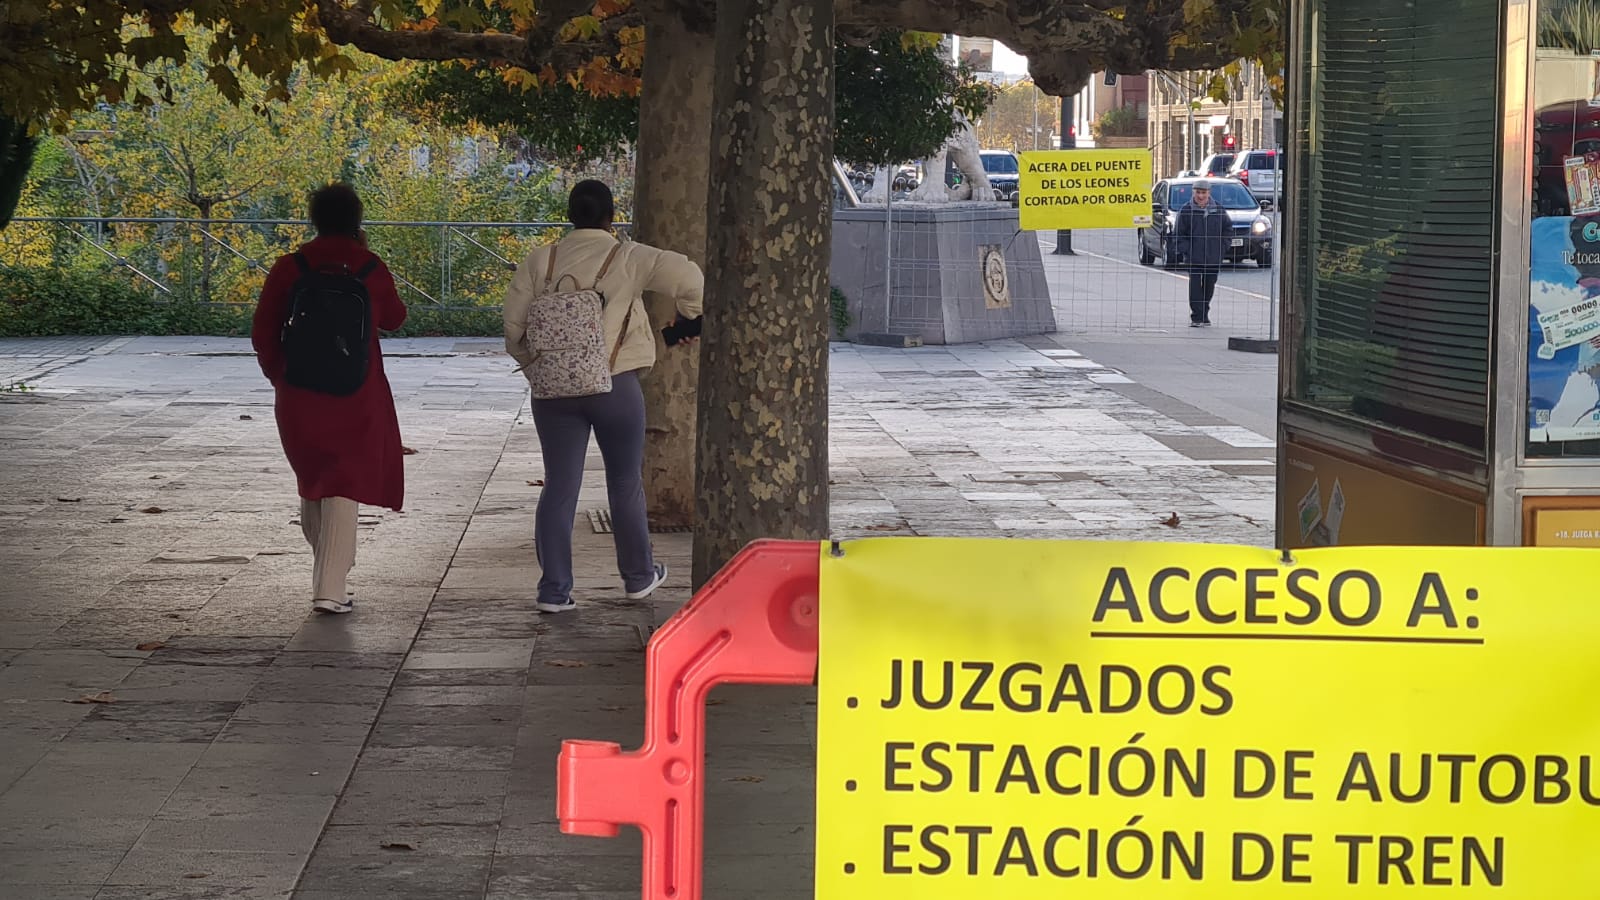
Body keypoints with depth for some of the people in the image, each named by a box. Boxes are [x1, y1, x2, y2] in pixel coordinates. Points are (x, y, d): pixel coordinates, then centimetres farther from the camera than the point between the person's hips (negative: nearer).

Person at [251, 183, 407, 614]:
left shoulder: (288, 268, -3)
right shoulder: (371, 269, -4)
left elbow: (262, 332, -1)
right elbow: (393, 319, 14)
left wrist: (279, 377, 13)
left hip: (299, 397, 2)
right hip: (357, 398, -2)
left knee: (312, 481, 20)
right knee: (343, 486, 0)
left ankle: (328, 573, 32)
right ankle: (329, 589, -6)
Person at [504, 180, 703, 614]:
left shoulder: (540, 260, 3)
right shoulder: (628, 259, -4)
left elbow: (513, 324, 1)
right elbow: (689, 277, -14)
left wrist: (534, 365, 16)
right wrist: (690, 321, 4)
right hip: (615, 386, -2)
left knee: (559, 487, 6)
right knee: (626, 485, 14)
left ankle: (553, 590, 3)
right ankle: (639, 577, 28)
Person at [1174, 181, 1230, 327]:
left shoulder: (1218, 210, 3)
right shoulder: (1186, 211, -2)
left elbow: (1228, 228, 14)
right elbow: (1179, 234, 2)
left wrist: (1222, 246, 4)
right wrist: (1185, 249, -9)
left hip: (1213, 258, 2)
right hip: (1193, 258, -2)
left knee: (1209, 287, 8)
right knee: (1195, 287, -8)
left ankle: (1204, 316, 22)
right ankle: (1197, 317, -6)